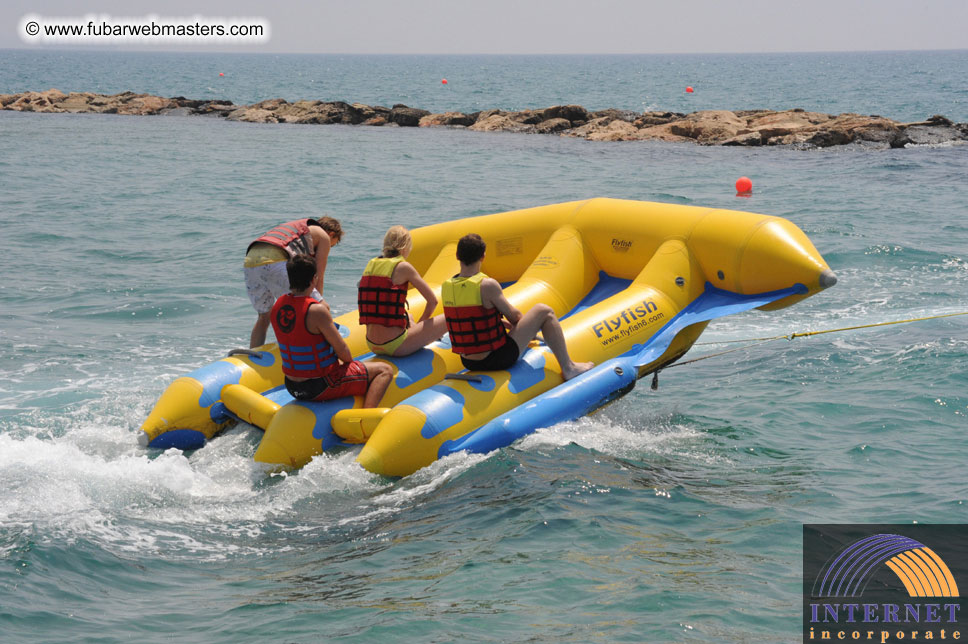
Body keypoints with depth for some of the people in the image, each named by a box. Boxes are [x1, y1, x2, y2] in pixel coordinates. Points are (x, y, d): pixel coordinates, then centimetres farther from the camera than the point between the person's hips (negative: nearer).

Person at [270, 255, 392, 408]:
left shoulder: (278, 306, 0)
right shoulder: (317, 311, -23)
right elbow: (342, 350, -14)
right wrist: (350, 361, 7)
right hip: (319, 387, -8)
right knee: (385, 370, -1)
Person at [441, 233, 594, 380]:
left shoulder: (446, 287, 0)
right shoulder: (487, 286, -20)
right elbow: (514, 316, -7)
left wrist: (509, 325, 22)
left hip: (468, 363, 7)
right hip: (497, 359, -7)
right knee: (544, 311, 4)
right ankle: (568, 368, 11)